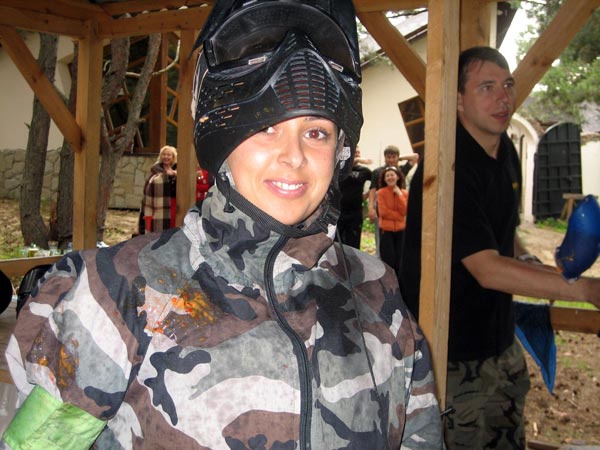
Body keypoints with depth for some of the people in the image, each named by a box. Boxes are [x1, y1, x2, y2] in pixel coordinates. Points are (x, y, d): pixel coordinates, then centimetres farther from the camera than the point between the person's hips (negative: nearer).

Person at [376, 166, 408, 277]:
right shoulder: (381, 192, -5)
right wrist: (399, 216, -9)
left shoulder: (404, 193, 4)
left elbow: (404, 211, -7)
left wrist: (399, 194, -11)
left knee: (399, 260, 5)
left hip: (401, 230, 3)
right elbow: (383, 211, -11)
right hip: (386, 230, -3)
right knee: (388, 260, -4)